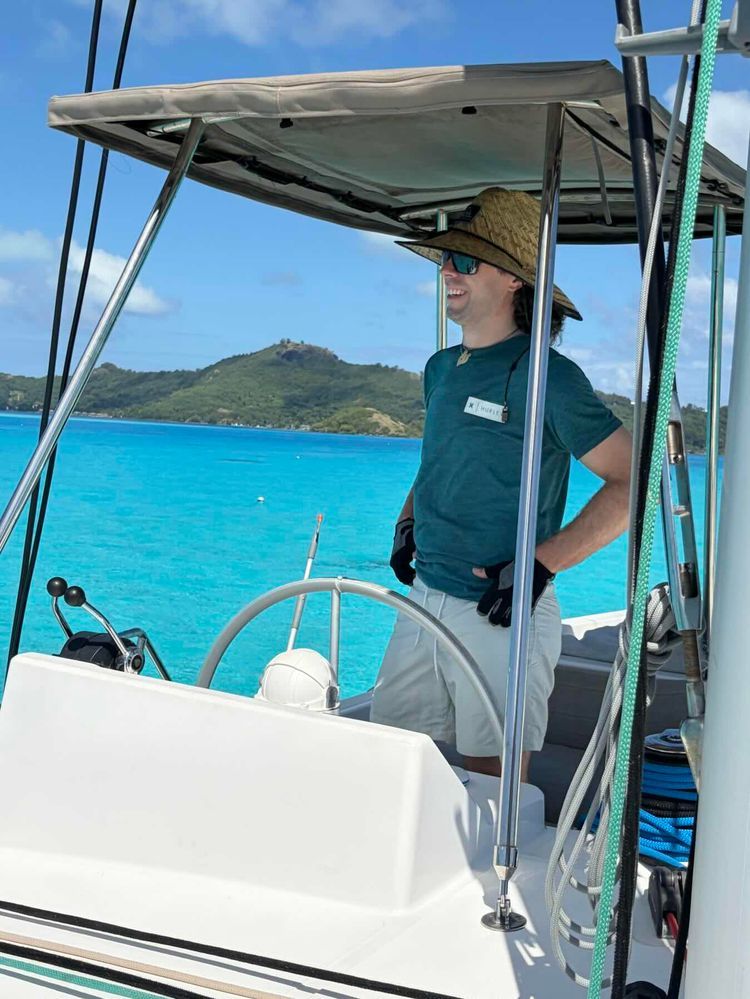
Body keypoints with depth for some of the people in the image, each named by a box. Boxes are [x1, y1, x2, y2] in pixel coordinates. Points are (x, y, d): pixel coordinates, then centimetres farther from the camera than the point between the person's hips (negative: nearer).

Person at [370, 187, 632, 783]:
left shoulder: (547, 376, -12)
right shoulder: (441, 369, 11)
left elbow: (634, 484, -15)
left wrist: (541, 564, -19)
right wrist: (407, 524, 12)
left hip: (502, 615, -7)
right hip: (424, 598, 7)